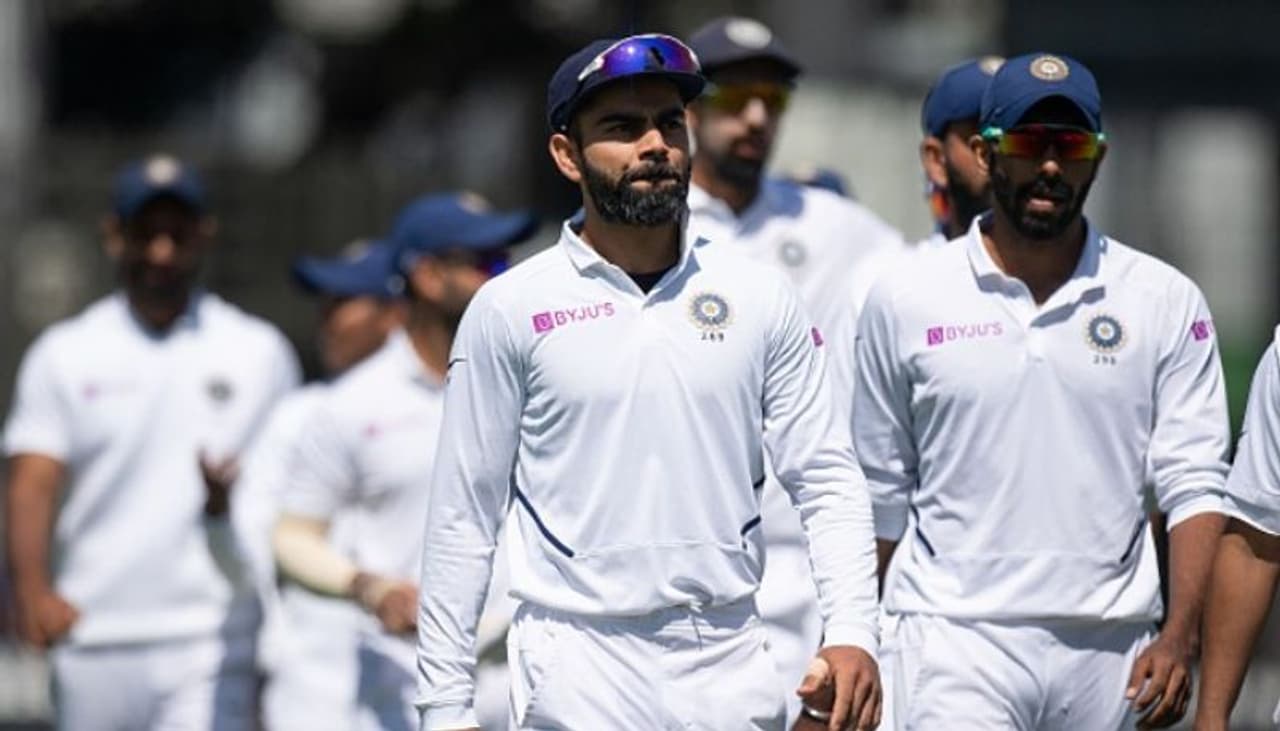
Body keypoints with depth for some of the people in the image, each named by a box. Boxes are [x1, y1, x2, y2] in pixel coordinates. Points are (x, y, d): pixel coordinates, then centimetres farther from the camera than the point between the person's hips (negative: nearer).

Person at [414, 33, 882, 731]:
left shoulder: (760, 296, 7)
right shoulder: (511, 308, 1)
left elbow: (826, 477, 6)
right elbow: (462, 518, 2)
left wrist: (851, 632, -9)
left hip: (733, 669, 2)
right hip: (580, 673, -2)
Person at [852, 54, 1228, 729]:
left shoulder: (1166, 302, 6)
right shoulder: (905, 300, 5)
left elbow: (1193, 484, 2)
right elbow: (880, 493, 12)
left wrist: (1179, 636, -10)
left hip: (1108, 648, 2)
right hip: (955, 641, -2)